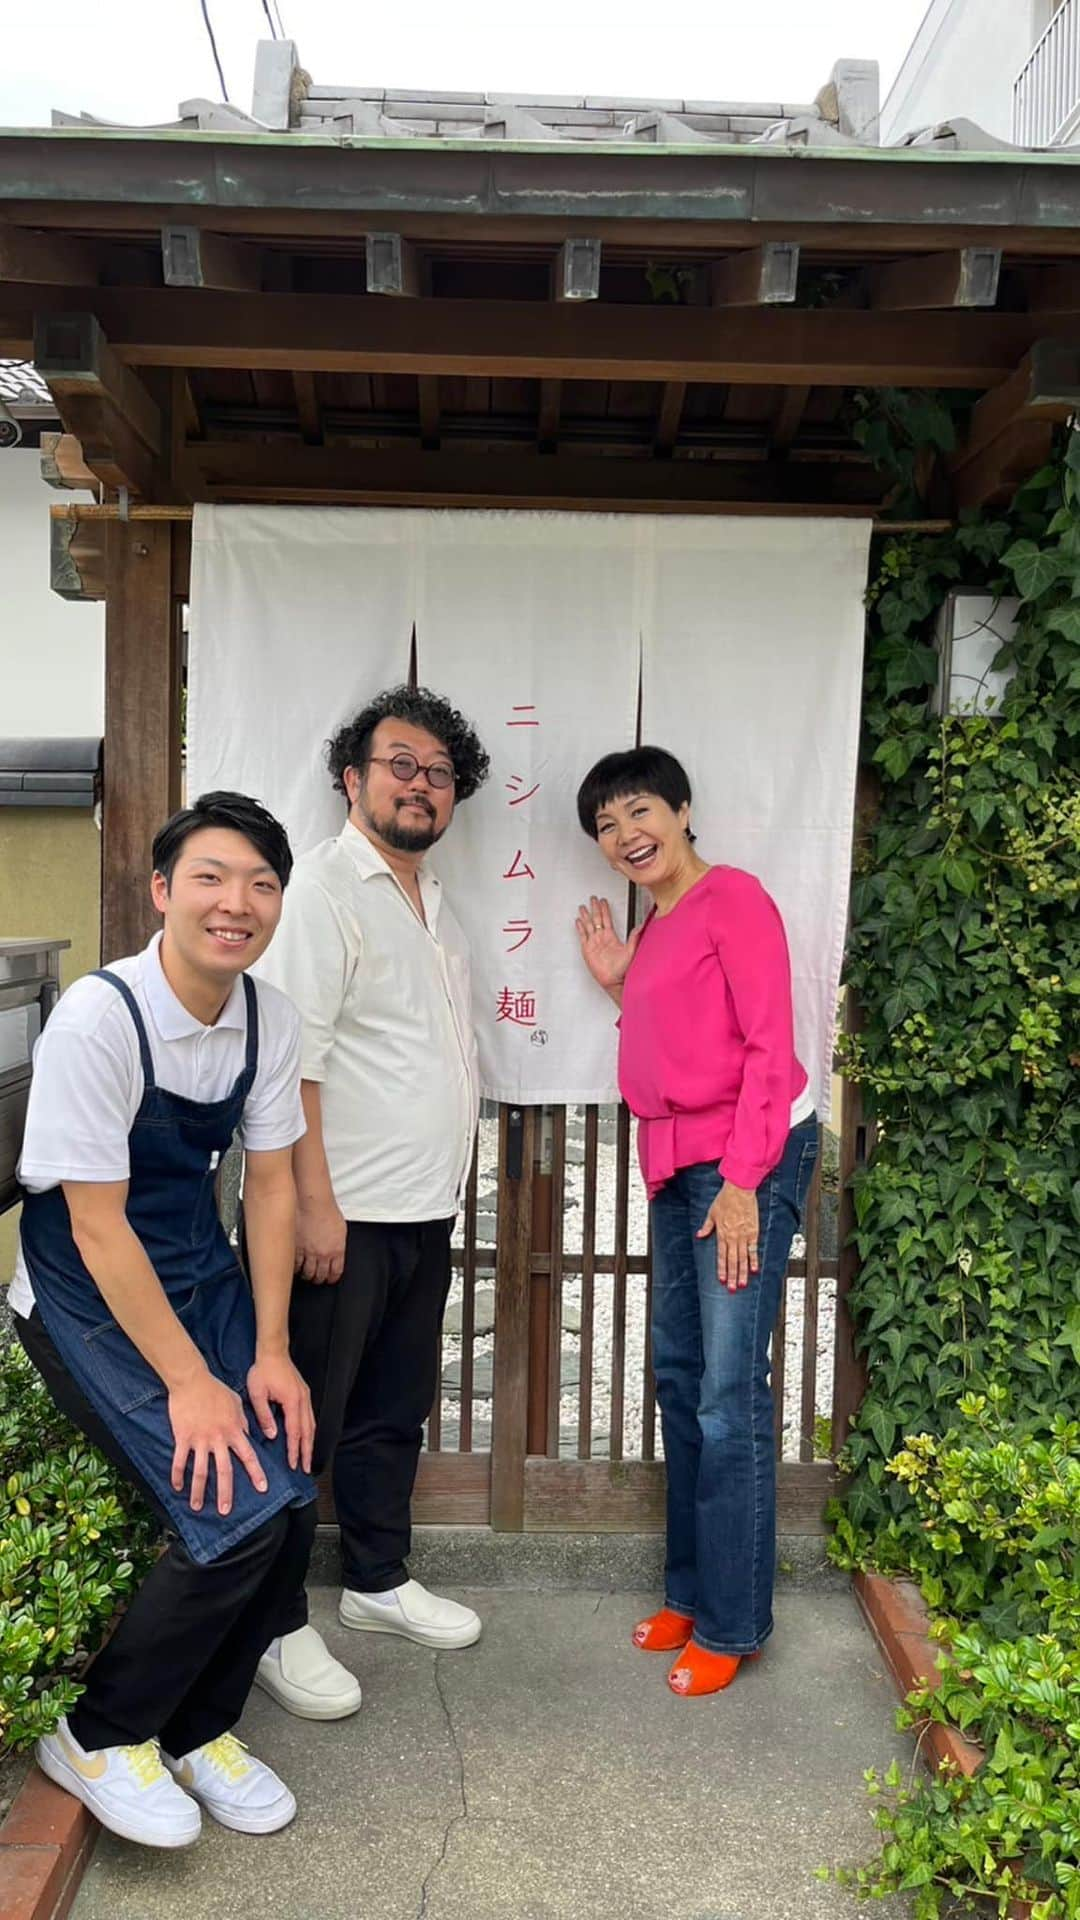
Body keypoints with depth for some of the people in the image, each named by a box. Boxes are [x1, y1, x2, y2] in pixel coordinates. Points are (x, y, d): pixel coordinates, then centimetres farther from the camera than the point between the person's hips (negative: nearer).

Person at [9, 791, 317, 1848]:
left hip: (199, 1273, 6)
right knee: (234, 1512, -17)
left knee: (292, 1499, -4)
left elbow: (270, 1181, 1)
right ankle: (99, 1737, 11)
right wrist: (189, 1381, -19)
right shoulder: (98, 1018, -24)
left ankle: (197, 1729, 23)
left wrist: (270, 1352, -3)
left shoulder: (271, 1018, -6)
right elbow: (97, 1221, -21)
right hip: (89, 1296, -6)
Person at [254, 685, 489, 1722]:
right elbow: (291, 1056, -19)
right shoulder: (321, 887, -11)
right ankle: (277, 1627, 19)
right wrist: (315, 1200, -23)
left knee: (395, 1410, 19)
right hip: (343, 1213, -8)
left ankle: (378, 1579, 36)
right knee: (306, 1422, 4)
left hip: (423, 1210, 8)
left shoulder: (434, 905, 16)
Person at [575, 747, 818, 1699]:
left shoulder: (733, 897, -7)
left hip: (747, 1160, -9)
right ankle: (691, 1590, 27)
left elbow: (769, 1045, -14)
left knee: (729, 1391, -5)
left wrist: (742, 1182, -17)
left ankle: (730, 1621, 8)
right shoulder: (653, 928, 17)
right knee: (680, 1377, 13)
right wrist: (620, 983, 11)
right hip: (677, 1164, 9)